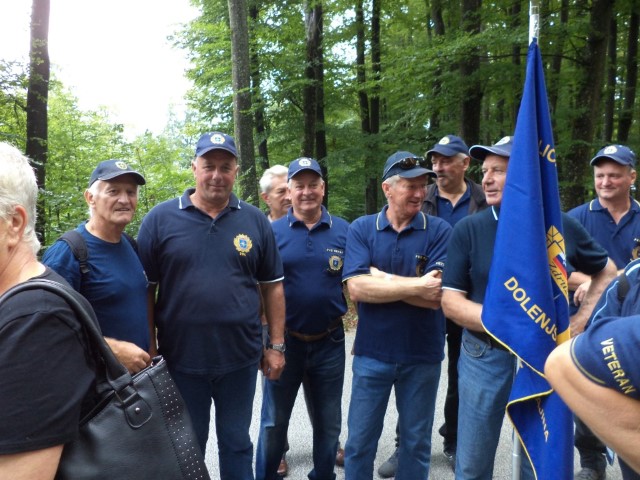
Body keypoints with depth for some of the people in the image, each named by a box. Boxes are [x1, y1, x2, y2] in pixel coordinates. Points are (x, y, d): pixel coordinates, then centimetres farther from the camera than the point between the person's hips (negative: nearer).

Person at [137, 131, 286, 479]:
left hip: (240, 358, 1)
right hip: (181, 359, -1)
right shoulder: (161, 218, -5)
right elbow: (145, 288, -2)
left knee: (236, 443, 18)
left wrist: (276, 345, 3)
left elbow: (272, 286, 5)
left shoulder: (255, 221, 0)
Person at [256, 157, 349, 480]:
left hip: (329, 342, 1)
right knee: (273, 422, 14)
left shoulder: (345, 231, -1)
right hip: (283, 340, -1)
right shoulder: (272, 232, -4)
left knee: (328, 423, 18)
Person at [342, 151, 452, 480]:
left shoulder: (439, 231, -6)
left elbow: (434, 296, -15)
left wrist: (381, 278, -13)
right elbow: (356, 288, -16)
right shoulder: (361, 229, -3)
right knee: (359, 441, 13)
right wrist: (415, 286, -18)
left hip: (423, 354, 0)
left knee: (417, 442, 17)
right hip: (372, 353, 0)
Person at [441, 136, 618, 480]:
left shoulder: (562, 225, -1)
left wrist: (581, 319, 0)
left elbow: (607, 272, 13)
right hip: (485, 356, -1)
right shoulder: (468, 229, -6)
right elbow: (451, 302, -8)